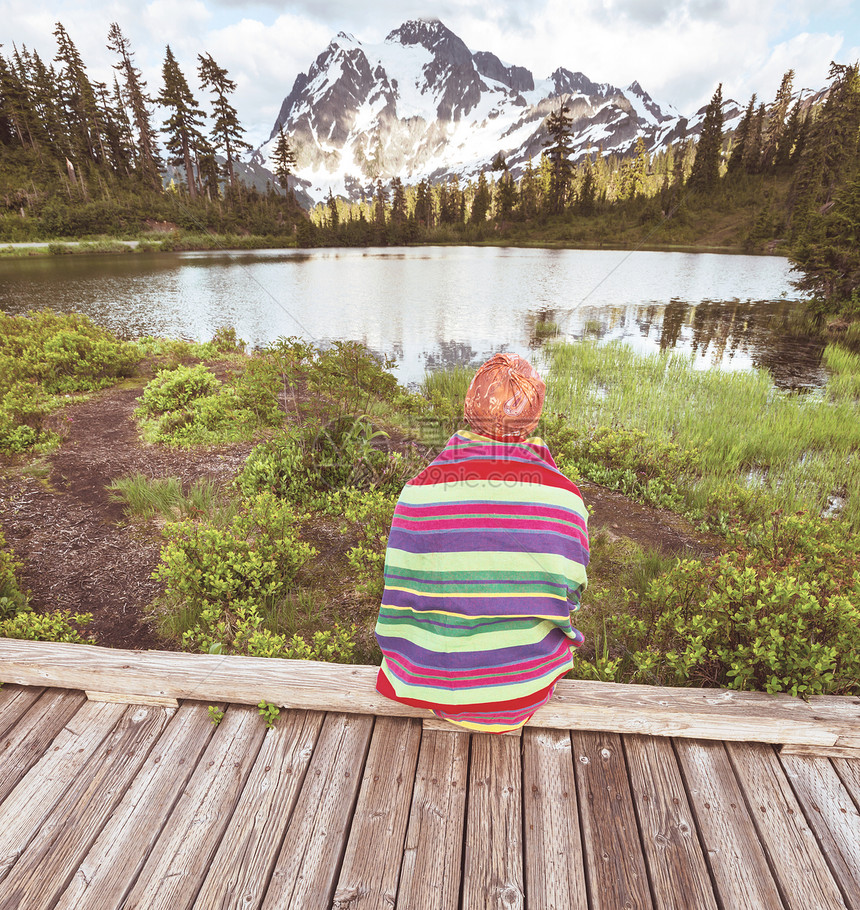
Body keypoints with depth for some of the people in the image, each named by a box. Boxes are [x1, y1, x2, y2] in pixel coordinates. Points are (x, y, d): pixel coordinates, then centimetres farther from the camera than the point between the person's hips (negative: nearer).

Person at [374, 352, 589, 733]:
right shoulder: (563, 495, -19)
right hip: (527, 688, 1)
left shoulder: (420, 490, -20)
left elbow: (401, 596, -8)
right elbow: (568, 595, -4)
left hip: (436, 678, 0)